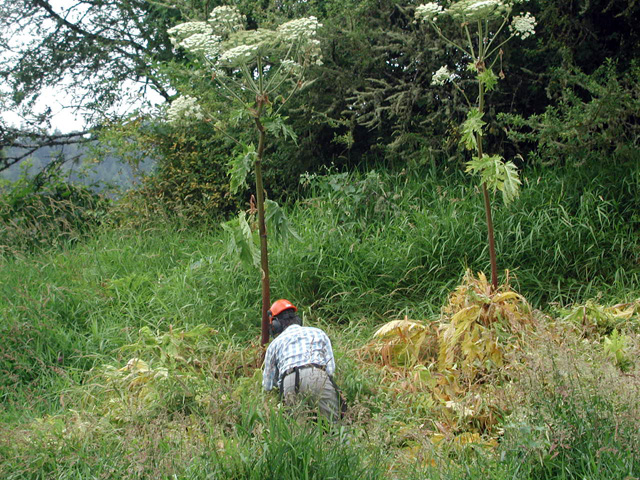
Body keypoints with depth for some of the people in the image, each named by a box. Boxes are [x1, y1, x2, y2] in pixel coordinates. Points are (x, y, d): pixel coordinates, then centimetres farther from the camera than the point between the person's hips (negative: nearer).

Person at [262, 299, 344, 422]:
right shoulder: (318, 332, 30)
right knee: (334, 422, 0)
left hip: (289, 383, 0)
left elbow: (267, 386, 30)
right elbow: (331, 368, 20)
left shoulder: (275, 343, 26)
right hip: (318, 375, 0)